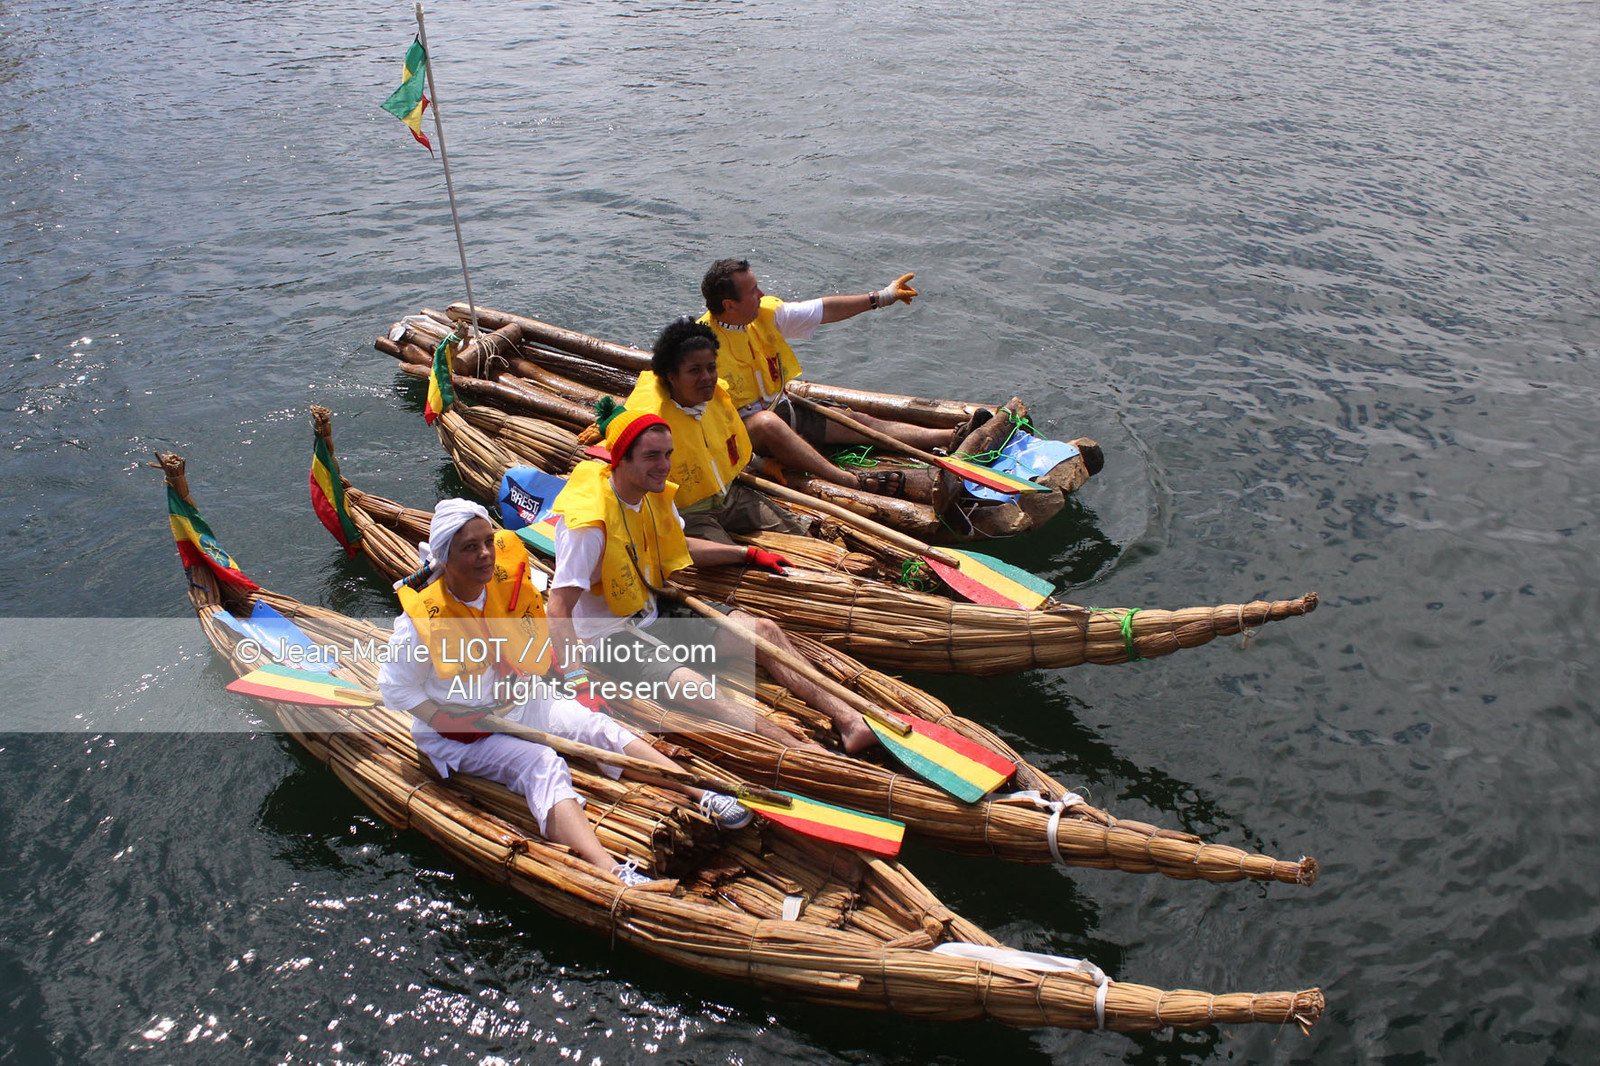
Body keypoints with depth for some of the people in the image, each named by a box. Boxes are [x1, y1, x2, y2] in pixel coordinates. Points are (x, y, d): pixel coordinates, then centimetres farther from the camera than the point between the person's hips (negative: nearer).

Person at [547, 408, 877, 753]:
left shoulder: (656, 496, 0)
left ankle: (850, 720, -6)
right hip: (608, 639, -9)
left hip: (652, 614, 9)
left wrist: (749, 554, 23)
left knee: (763, 631, -2)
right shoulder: (588, 523, -27)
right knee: (694, 688, -31)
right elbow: (558, 610, -28)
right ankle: (818, 761, -39)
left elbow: (677, 547, 21)